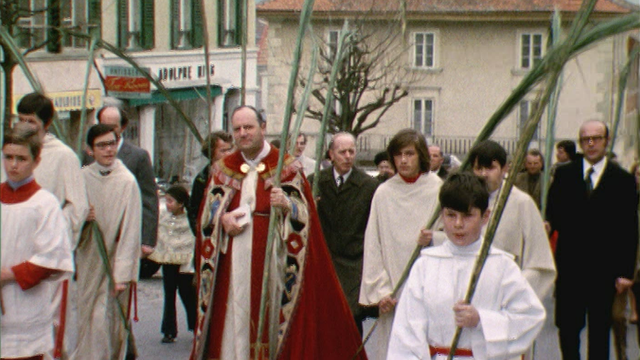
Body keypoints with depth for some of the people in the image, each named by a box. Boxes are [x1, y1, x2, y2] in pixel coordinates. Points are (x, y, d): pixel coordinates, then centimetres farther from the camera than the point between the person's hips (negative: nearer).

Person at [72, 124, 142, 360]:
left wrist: (123, 274, -17)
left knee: (103, 321, -8)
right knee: (86, 320, 11)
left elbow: (131, 232, -12)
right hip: (87, 260, 4)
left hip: (114, 262, -4)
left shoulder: (127, 181, -11)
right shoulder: (82, 177, 2)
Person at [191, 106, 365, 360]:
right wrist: (222, 218, -10)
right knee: (233, 319, 1)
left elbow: (303, 214, -2)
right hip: (232, 263, 3)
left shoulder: (287, 167, 4)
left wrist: (287, 206, -23)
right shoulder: (223, 169, 15)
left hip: (271, 260, -3)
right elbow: (208, 210, 11)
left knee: (269, 319, -5)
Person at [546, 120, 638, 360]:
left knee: (600, 329, 6)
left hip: (603, 269, -1)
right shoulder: (564, 174, 7)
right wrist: (549, 223, -14)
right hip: (569, 266, 1)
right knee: (567, 327, 6)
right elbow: (552, 212, 10)